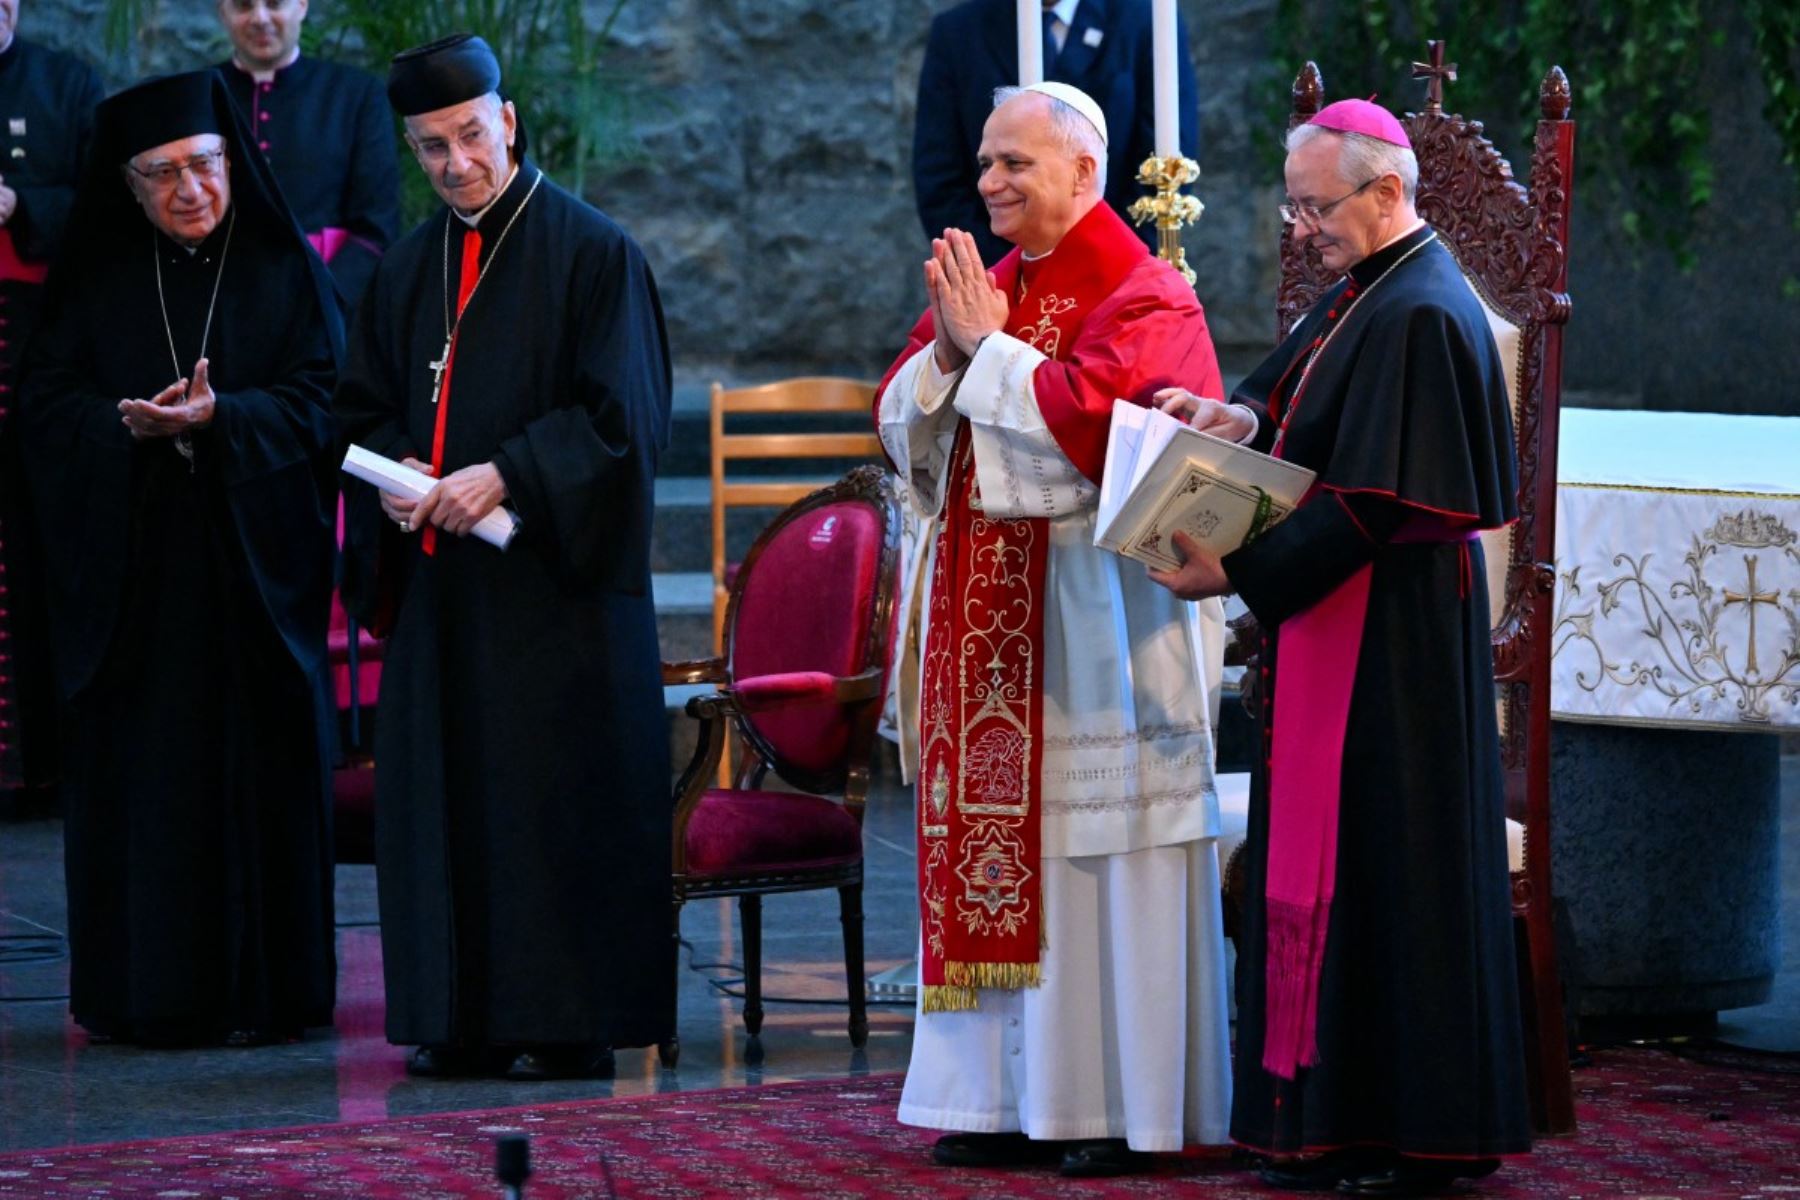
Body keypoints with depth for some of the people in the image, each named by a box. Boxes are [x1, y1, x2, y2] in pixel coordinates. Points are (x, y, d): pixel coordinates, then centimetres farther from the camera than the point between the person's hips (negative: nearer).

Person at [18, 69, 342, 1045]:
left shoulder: (286, 270, 4)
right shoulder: (96, 279, 8)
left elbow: (317, 401, -3)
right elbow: (45, 397, 2)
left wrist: (216, 418, -19)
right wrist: (132, 423, -17)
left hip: (252, 559, -1)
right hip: (130, 569, 1)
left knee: (255, 773, -2)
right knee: (138, 775, -1)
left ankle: (259, 990, 4)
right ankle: (144, 990, 4)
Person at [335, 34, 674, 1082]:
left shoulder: (593, 252, -6)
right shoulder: (410, 270, 13)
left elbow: (625, 418, -10)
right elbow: (368, 409, 19)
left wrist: (507, 475, -19)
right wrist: (396, 474, -3)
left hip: (553, 582, -6)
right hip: (441, 578, 6)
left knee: (560, 794, -5)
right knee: (446, 790, 6)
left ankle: (571, 1022, 0)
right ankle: (462, 1017, 12)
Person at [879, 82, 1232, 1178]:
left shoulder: (1140, 295, -8)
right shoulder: (984, 284, 15)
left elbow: (1089, 418, -21)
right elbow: (900, 422, 12)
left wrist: (988, 347, -12)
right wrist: (948, 352, -6)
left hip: (1096, 611, -7)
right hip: (991, 609, 7)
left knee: (1104, 851, -5)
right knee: (1000, 834, 6)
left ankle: (1129, 1102, 0)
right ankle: (1016, 1096, 11)